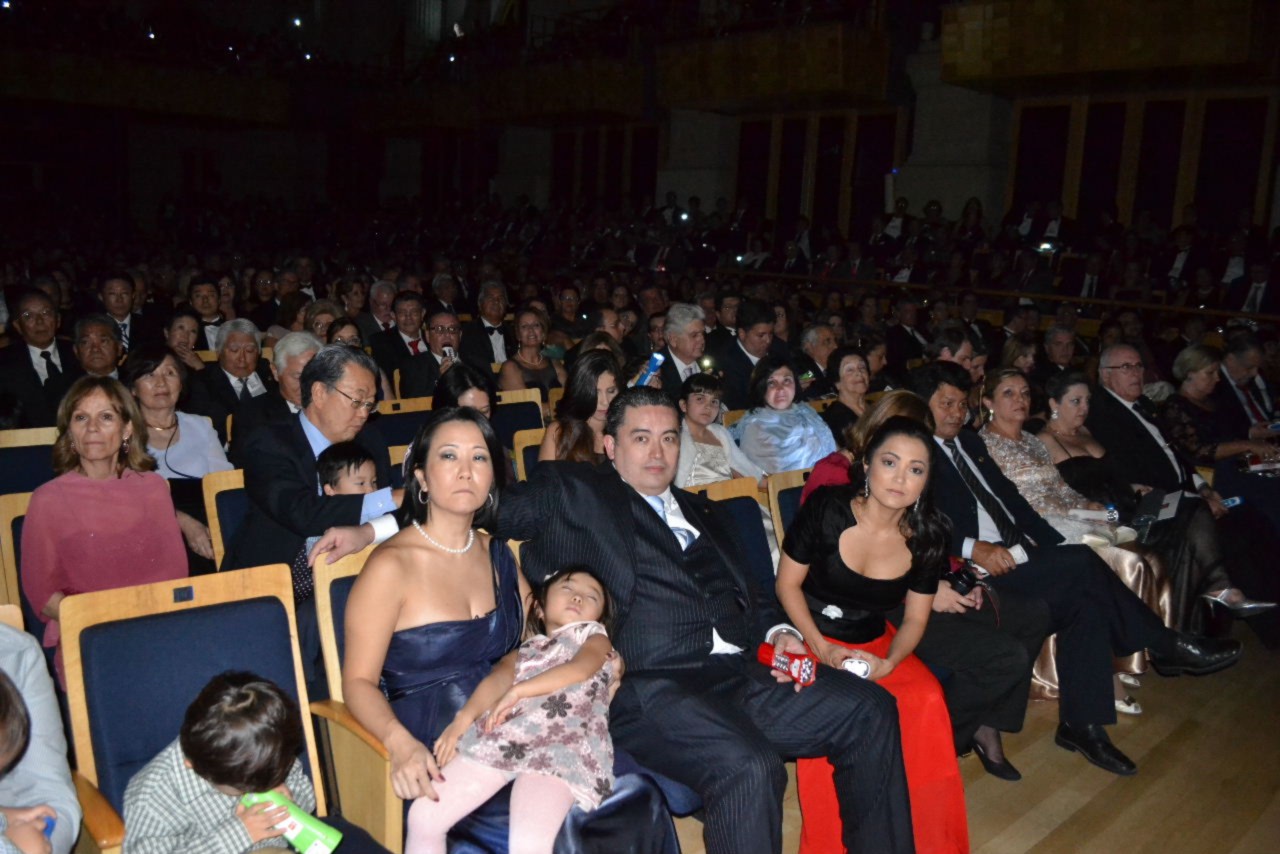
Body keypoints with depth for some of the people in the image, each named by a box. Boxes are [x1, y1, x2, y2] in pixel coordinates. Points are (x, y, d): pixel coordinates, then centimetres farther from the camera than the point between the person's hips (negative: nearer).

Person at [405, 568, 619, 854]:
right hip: (500, 737, 5)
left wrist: (519, 691, -7)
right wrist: (465, 717, -9)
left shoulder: (596, 637, 27)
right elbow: (499, 678, 11)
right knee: (423, 815, -9)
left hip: (562, 746, -4)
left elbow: (581, 669, 3)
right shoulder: (525, 650, 34)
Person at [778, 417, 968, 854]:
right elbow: (787, 583, -6)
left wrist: (888, 663, -15)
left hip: (875, 643, 3)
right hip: (807, 637, -3)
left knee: (927, 701, -25)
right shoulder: (826, 508, -15)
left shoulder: (928, 537, -5)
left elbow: (915, 617, 4)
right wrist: (821, 647, -16)